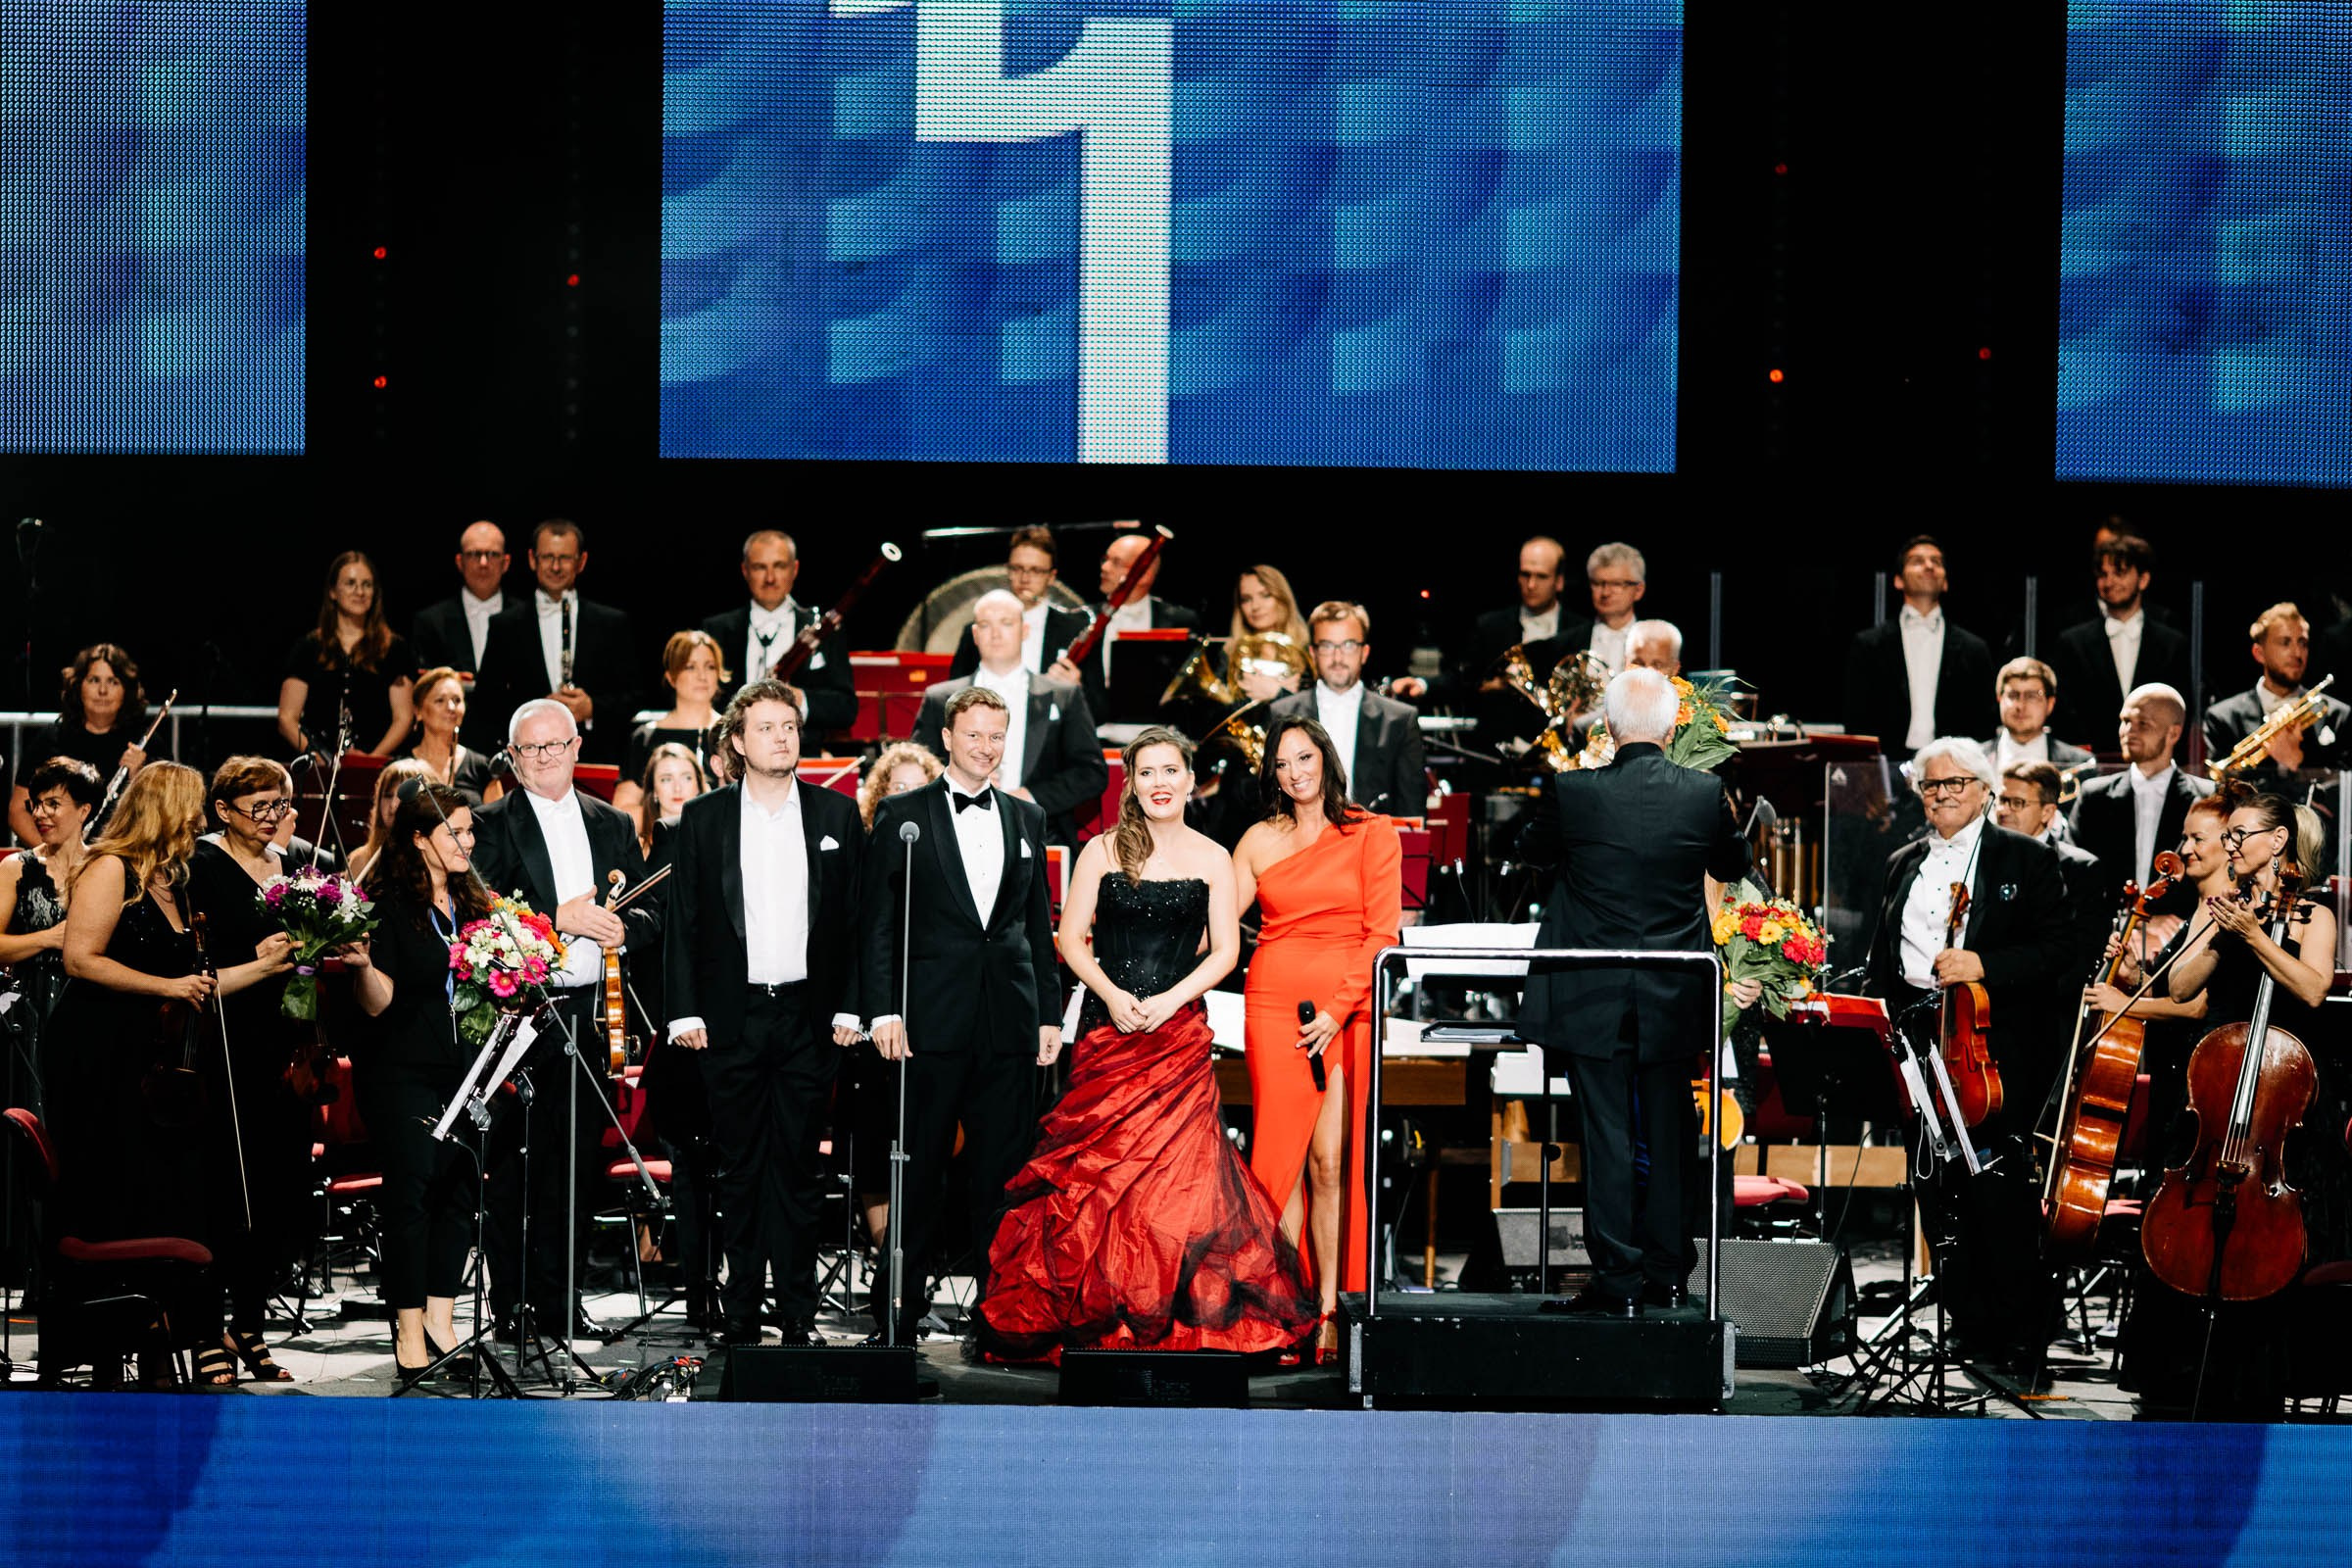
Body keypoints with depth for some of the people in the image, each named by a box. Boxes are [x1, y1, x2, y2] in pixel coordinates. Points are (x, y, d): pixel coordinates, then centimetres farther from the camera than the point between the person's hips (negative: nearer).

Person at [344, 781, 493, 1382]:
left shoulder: (470, 903, 13)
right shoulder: (389, 903, -8)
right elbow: (378, 1001, -13)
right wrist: (362, 964, -31)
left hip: (461, 1067, 6)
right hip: (401, 1070, -6)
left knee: (460, 1186, 2)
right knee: (411, 1187, -8)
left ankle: (439, 1321, 9)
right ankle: (409, 1333, -5)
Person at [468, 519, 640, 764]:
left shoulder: (614, 624, 11)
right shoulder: (505, 626, 11)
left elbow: (631, 700, 9)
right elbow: (485, 702, 7)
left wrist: (592, 709, -10)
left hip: (595, 762, 0)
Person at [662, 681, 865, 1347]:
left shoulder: (838, 814, 6)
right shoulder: (703, 818, 4)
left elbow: (856, 916, 7)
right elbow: (683, 921, 5)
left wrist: (849, 1008, 0)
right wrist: (685, 1011, -3)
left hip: (807, 1016, 0)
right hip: (731, 1017, 0)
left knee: (798, 1167, 2)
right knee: (740, 1168, 3)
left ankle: (798, 1317, 6)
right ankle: (741, 1318, 8)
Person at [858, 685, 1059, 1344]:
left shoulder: (1026, 818, 14)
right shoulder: (901, 815, 3)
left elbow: (1038, 924, 16)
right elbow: (876, 921, -1)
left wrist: (1049, 1013, 10)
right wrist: (883, 1010, -9)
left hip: (1009, 1020, 3)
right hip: (931, 1014, -3)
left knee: (1003, 1169, 4)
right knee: (920, 1169, 0)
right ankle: (902, 1308, 6)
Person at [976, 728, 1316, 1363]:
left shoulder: (1211, 859, 7)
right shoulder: (1103, 851, 8)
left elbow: (1224, 951, 4)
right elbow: (1072, 938, 4)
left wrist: (1169, 1000, -11)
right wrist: (1112, 994, -11)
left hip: (1178, 1027, -1)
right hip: (1106, 1025, 1)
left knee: (1174, 1167, -11)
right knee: (1099, 1168, -5)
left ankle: (1170, 1321, -5)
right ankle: (1100, 1316, 2)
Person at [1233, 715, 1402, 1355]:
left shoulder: (1372, 834, 6)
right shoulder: (1259, 841, 12)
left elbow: (1383, 932, 0)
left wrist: (1338, 1008, -9)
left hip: (1347, 1011, -2)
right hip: (1273, 1006, 2)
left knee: (1329, 1160, -8)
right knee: (1284, 1157, -4)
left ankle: (1330, 1313, -6)